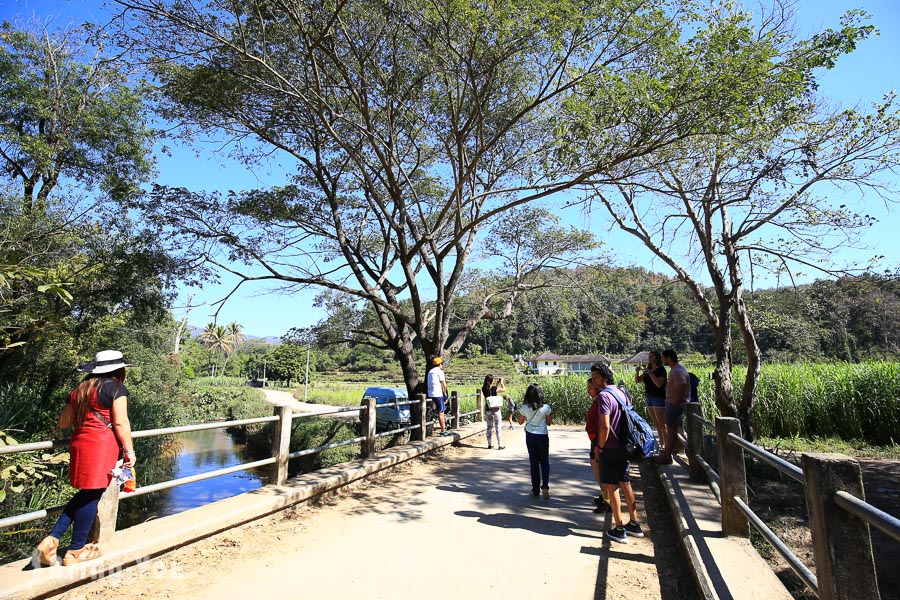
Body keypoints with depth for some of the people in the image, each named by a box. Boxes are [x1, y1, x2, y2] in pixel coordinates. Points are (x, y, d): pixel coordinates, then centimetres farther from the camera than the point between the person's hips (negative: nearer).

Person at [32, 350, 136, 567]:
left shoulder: (79, 390, 15)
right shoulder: (116, 388, -6)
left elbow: (62, 422, 19)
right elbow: (120, 423, -11)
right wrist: (129, 451, -4)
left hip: (79, 443, 7)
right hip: (102, 445, -7)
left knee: (85, 494, 19)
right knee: (92, 495, 4)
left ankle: (52, 539, 14)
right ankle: (76, 551, 15)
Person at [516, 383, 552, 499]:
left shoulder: (524, 408, -9)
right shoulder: (546, 408, -12)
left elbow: (520, 422, 4)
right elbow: (549, 422, 1)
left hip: (530, 436, 1)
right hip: (542, 436, -1)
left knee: (534, 463, 11)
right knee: (544, 462, 13)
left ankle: (536, 490, 16)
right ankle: (545, 486, -4)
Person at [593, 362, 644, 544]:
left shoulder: (604, 395, -19)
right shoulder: (621, 393, 8)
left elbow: (605, 426, -24)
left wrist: (600, 446, -11)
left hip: (610, 448, -8)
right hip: (624, 447, 8)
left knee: (612, 488, 3)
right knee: (626, 484, 17)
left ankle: (619, 531, 11)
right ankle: (634, 524, 27)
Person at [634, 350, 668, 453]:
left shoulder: (661, 370, -8)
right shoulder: (648, 369, 13)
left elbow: (659, 384, -20)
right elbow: (637, 381, 13)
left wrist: (650, 373, -22)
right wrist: (637, 372, -4)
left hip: (659, 398, -8)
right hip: (649, 397, 8)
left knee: (662, 424, -6)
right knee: (657, 424, 12)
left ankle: (666, 444, -3)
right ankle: (661, 443, 18)